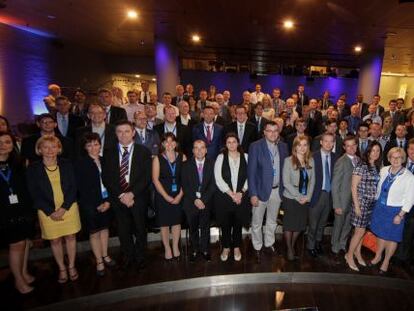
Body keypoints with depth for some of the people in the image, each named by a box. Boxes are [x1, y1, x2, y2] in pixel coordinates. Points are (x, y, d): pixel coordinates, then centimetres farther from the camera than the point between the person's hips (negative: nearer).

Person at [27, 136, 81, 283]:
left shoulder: (67, 164, -2)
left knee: (70, 237, 11)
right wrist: (51, 212, -13)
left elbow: (73, 188, -3)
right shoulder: (33, 169, -5)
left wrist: (64, 208, -13)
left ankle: (71, 266, 30)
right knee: (55, 240, 12)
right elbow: (34, 194, -6)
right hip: (47, 212, 0)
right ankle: (62, 269, 31)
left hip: (69, 208, 1)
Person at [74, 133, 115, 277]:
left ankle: (105, 256, 30)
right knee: (94, 232, 6)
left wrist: (108, 201, -6)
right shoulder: (80, 164, -7)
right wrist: (97, 205, -10)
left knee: (104, 228, 13)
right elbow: (82, 188, -9)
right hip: (90, 204, -3)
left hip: (106, 202, 4)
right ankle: (99, 261, 20)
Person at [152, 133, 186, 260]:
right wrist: (167, 197, -11)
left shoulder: (182, 157, 0)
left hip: (178, 195, 1)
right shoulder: (158, 159, -3)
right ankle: (167, 248, 24)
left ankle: (175, 247, 27)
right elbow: (155, 180, -7)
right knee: (164, 223, 7)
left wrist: (180, 195, -10)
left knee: (177, 221, 10)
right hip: (162, 195, -1)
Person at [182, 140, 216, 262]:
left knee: (205, 227, 11)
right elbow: (184, 185, -4)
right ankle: (194, 250, 28)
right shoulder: (186, 165, 1)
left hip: (206, 202, 0)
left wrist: (203, 199, -14)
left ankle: (205, 249, 29)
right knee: (193, 228, 12)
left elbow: (213, 184, -6)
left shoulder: (212, 164, -1)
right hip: (191, 202, 0)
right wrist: (195, 200, -13)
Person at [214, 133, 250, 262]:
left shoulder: (245, 157, 3)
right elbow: (218, 179, -8)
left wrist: (241, 192, -9)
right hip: (224, 197, -1)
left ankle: (236, 247, 31)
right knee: (225, 223, 9)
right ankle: (226, 247, 29)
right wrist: (231, 194, -11)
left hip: (241, 197, 1)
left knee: (238, 223, 11)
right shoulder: (221, 157, -2)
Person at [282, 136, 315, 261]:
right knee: (289, 224, 7)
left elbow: (312, 180, 5)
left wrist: (308, 196, -6)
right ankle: (289, 249, 26)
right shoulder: (288, 160, -10)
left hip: (305, 199, 4)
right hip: (291, 198, -4)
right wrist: (299, 197, -14)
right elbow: (286, 182, -14)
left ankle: (293, 246, 34)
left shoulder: (310, 161, 3)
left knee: (300, 224, 12)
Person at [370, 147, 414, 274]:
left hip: (394, 211, -4)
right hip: (379, 207, 4)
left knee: (392, 237, 11)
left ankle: (386, 261, 31)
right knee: (380, 233, 19)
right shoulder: (384, 170, -2)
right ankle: (378, 256, 39)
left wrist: (400, 215, -13)